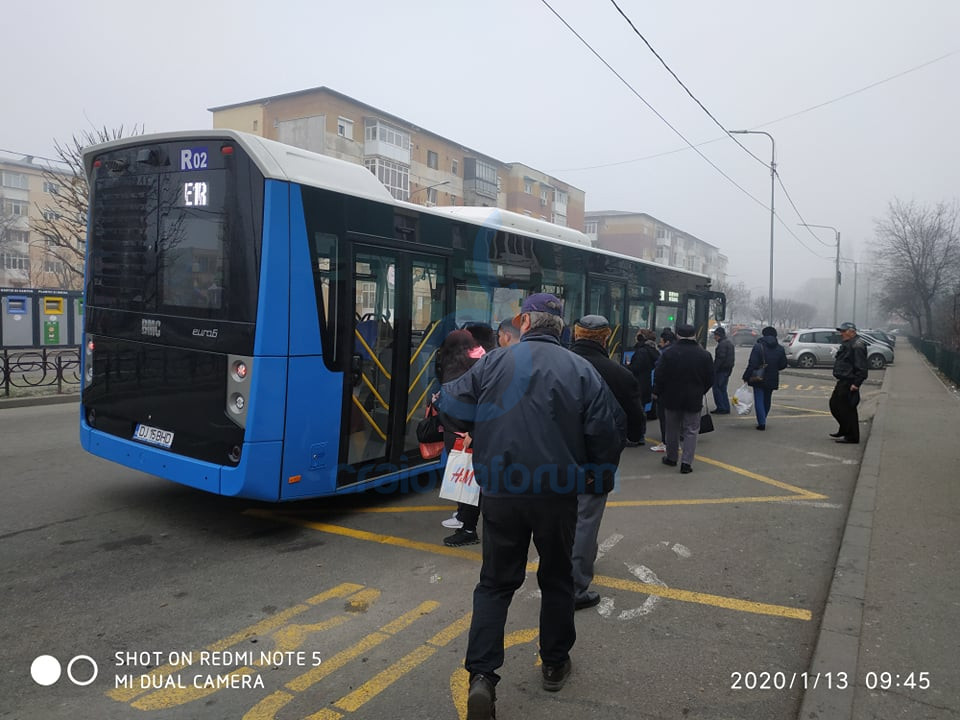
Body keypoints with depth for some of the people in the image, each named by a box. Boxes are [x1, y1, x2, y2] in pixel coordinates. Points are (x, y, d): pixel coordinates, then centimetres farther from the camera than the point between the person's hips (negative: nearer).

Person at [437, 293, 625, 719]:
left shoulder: (494, 363, -6)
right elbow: (608, 432, -10)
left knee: (495, 582, 13)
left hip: (500, 492, 0)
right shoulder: (581, 370, -7)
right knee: (556, 577, 21)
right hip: (557, 493, 0)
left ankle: (482, 675, 2)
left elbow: (449, 407, -3)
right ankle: (555, 664, 34)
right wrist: (593, 471, 9)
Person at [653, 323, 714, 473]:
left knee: (672, 430, 14)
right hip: (694, 399, 0)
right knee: (691, 430, 6)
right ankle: (686, 462, -1)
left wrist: (657, 393, 7)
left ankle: (671, 458, 26)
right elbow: (710, 380, 3)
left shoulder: (668, 353, -9)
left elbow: (659, 376, -7)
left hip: (672, 398, 0)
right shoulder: (704, 355, -3)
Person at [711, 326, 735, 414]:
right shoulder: (729, 343, 17)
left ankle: (722, 408, -5)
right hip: (728, 370, 10)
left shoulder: (722, 344, -16)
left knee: (717, 388, -5)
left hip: (721, 370, -10)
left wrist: (714, 370, -20)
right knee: (723, 389, 15)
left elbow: (720, 358, -22)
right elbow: (731, 358, 21)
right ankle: (726, 408, 16)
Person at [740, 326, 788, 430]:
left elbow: (752, 364, -16)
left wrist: (746, 377, -9)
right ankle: (762, 420, 30)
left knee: (759, 400, -1)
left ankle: (762, 423, -9)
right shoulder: (780, 349, 3)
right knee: (767, 400, 17)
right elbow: (783, 364, 7)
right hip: (772, 379, 5)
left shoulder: (758, 346, -12)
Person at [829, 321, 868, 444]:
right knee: (834, 404, 17)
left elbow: (861, 367, -22)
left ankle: (852, 437, 3)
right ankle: (844, 430, 28)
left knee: (848, 409, -6)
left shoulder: (857, 345, -17)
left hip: (849, 383, -11)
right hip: (843, 381, 11)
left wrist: (856, 383, -25)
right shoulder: (847, 344, 17)